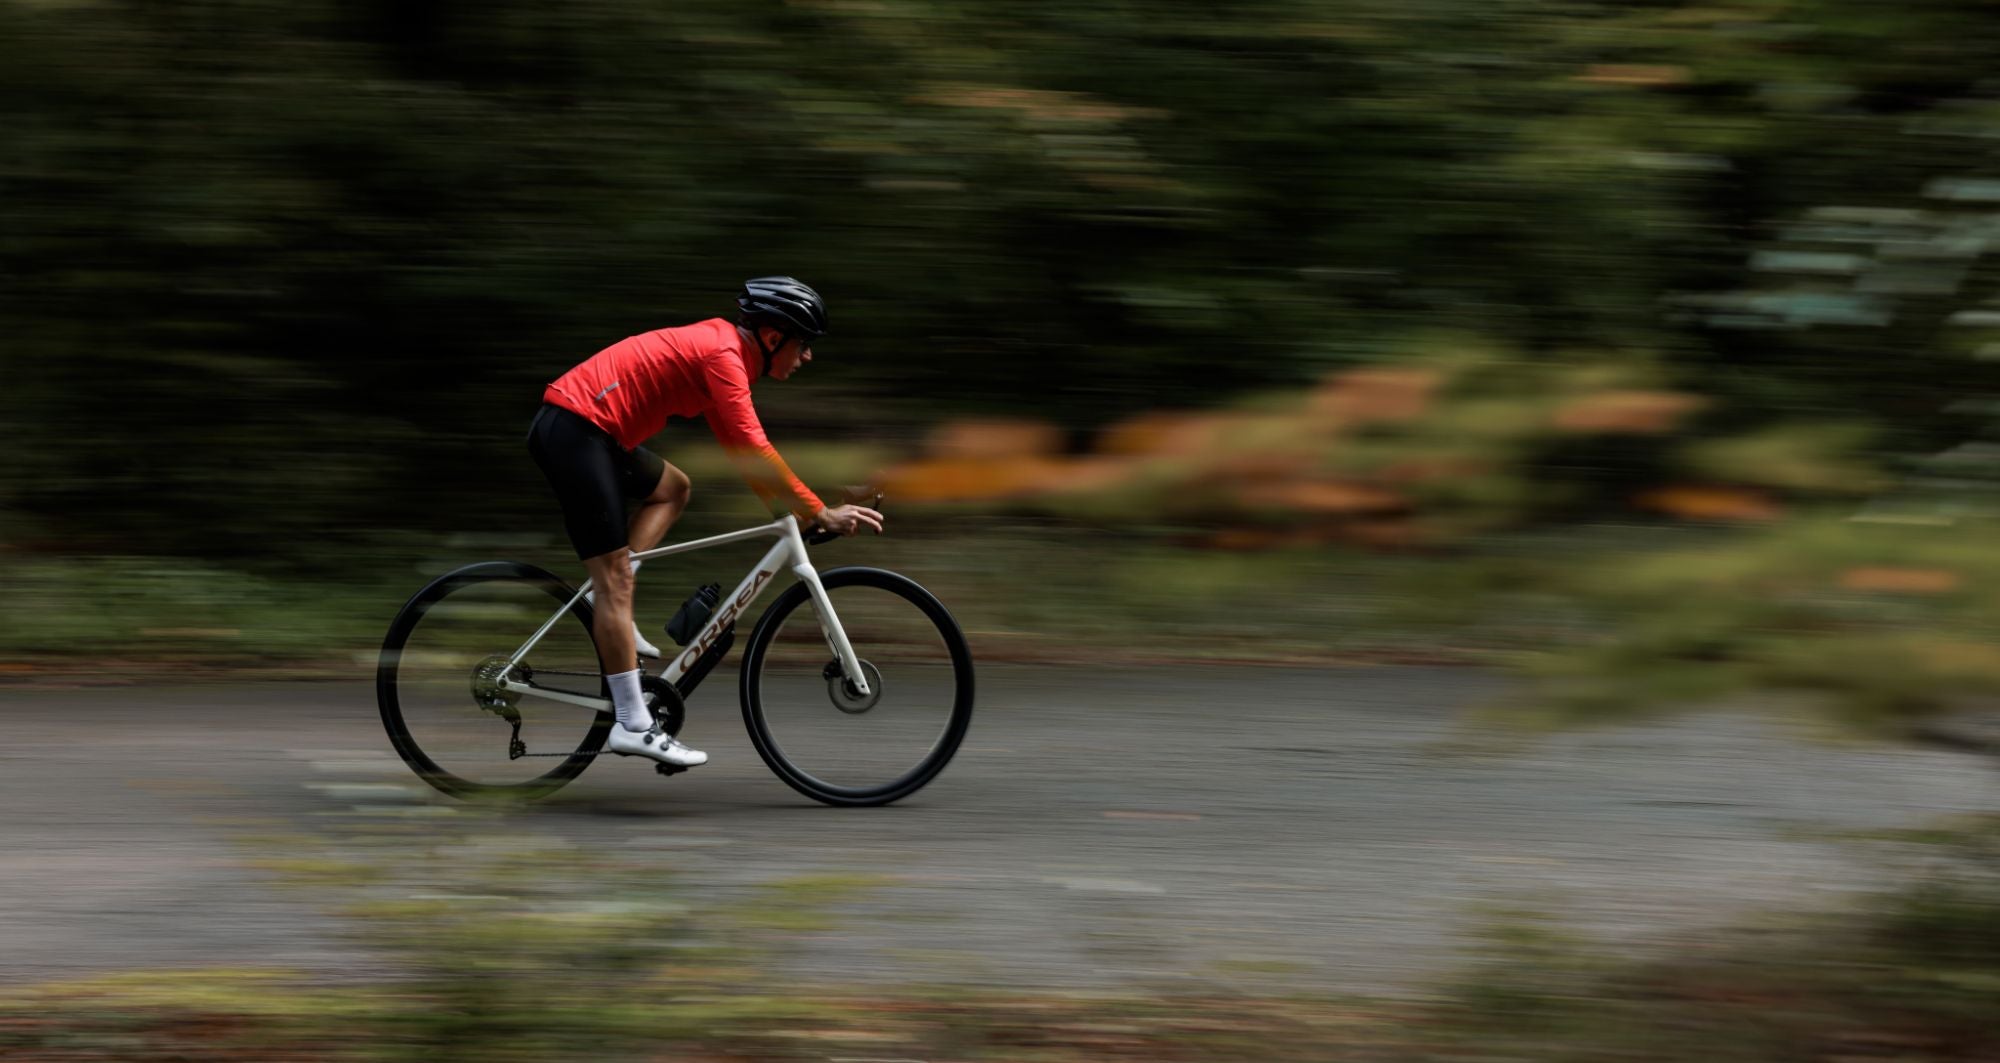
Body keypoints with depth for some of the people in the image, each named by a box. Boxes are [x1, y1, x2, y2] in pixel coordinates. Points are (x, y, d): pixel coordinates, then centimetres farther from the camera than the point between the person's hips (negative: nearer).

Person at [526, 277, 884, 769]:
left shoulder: (721, 345, 16)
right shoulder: (724, 354, -13)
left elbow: (736, 447, 23)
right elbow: (754, 451, -20)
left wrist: (788, 505, 18)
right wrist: (822, 515, -15)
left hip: (574, 427, 10)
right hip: (575, 429, -10)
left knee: (672, 488, 27)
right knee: (615, 576, -10)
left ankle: (610, 611, 11)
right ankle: (633, 726, -10)